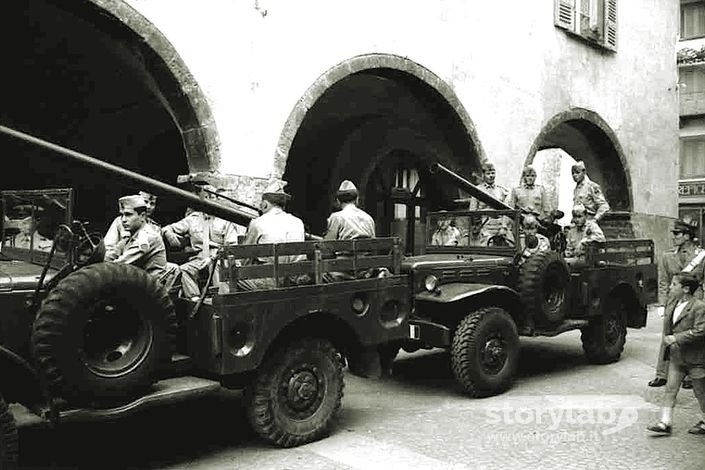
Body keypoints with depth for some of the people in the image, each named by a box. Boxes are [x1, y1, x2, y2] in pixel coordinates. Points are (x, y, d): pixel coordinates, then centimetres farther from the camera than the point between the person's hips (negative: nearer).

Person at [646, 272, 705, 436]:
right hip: (676, 356, 7)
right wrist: (667, 337, 1)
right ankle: (665, 422, 9)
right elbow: (667, 323, 19)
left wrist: (676, 338, -23)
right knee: (670, 389, 5)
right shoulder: (671, 303, 5)